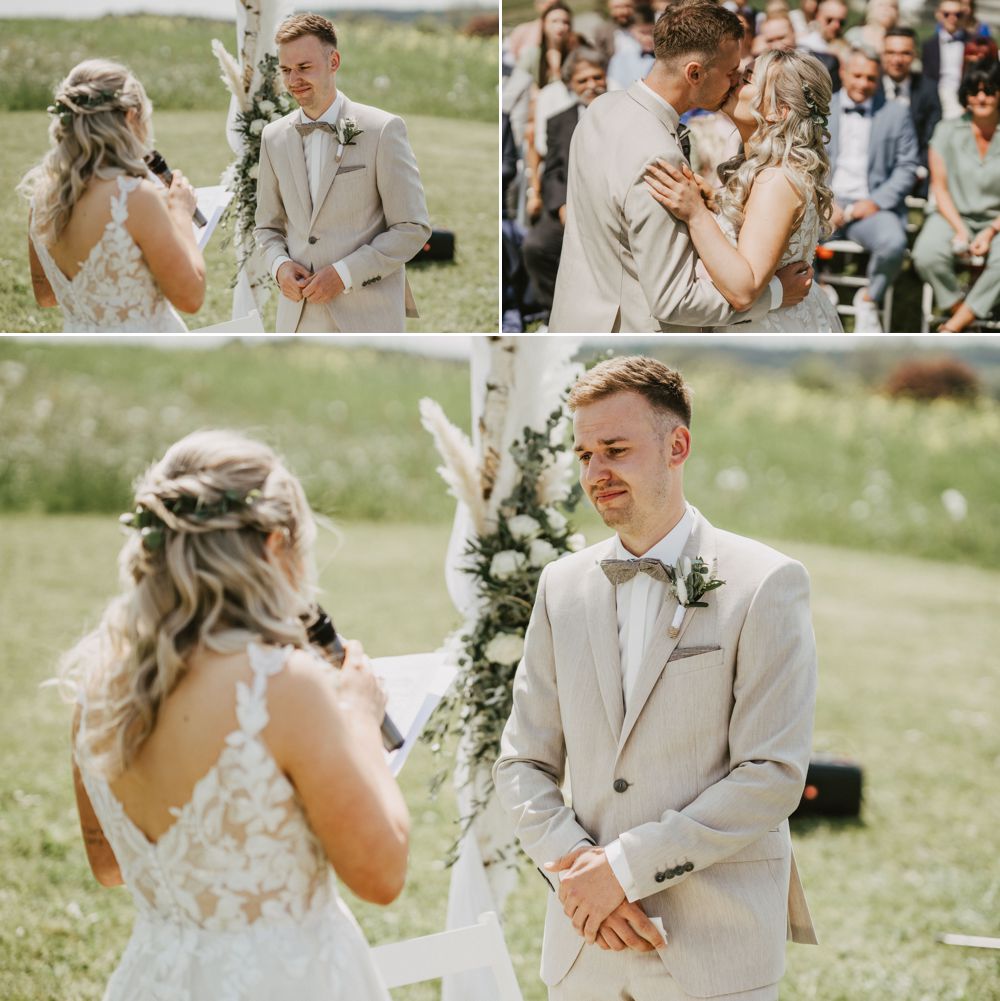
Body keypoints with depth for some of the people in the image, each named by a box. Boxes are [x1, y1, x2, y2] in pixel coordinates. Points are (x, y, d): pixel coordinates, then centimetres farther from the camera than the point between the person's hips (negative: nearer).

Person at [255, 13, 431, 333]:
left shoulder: (383, 130, -4)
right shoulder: (274, 137, 11)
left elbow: (413, 228, -5)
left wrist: (344, 274, -14)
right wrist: (279, 265, -2)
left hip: (365, 319, -4)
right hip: (298, 319, 4)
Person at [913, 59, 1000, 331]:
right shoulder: (948, 132, 3)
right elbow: (939, 187, 2)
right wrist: (960, 231, -12)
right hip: (953, 216, 1)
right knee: (927, 256, -32)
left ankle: (951, 329, -24)